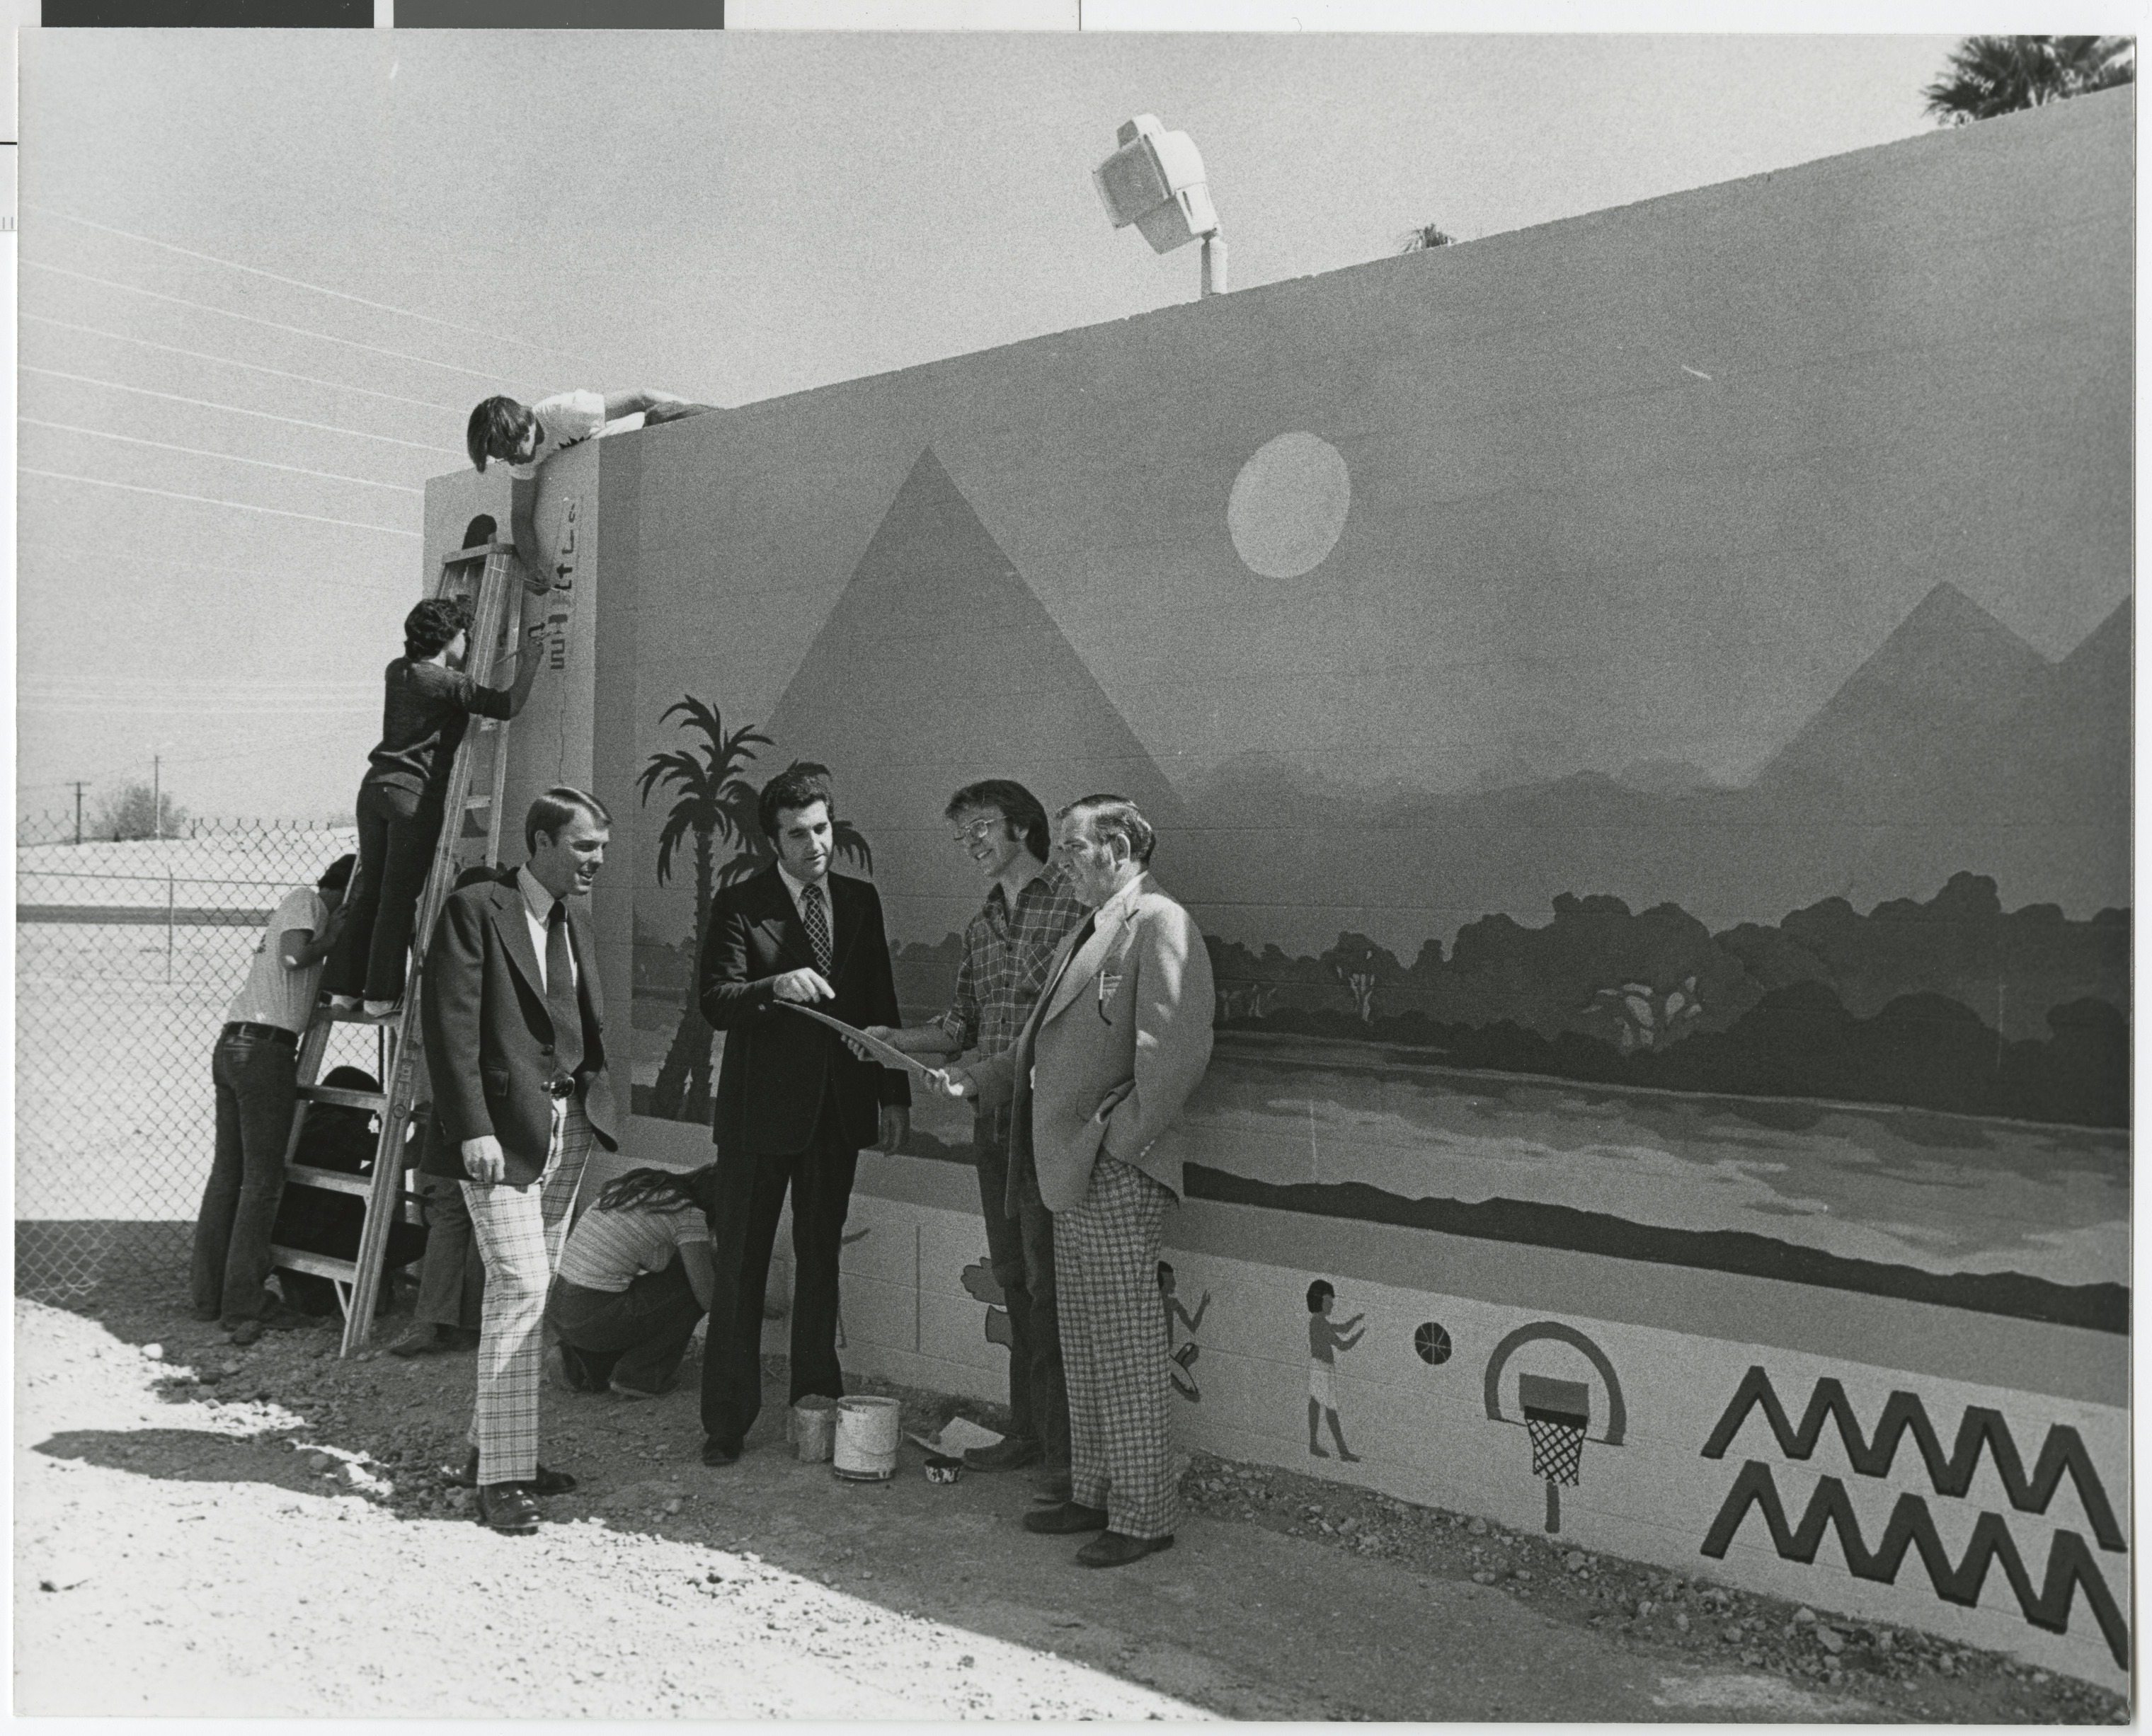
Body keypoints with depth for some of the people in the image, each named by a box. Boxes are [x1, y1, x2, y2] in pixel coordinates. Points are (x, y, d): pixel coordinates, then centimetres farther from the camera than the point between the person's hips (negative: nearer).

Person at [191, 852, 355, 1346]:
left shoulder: (302, 906, 24)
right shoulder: (305, 900, -1)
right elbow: (294, 955, -18)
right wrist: (336, 937, -3)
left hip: (230, 1045, 9)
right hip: (265, 1049, -9)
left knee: (226, 1175, 12)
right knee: (263, 1181, -5)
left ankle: (209, 1296, 19)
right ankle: (244, 1306, -3)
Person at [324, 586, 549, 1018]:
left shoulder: (397, 671, 13)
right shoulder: (446, 683, -10)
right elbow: (509, 704, -17)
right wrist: (536, 646, -14)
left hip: (375, 785, 7)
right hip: (416, 792, -7)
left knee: (369, 890, 11)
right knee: (400, 896, -2)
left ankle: (344, 988, 13)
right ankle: (381, 995, 1)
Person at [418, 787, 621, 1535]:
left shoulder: (574, 928, 18)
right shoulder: (475, 910, -6)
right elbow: (449, 1025, -12)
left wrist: (595, 1108, 6)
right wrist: (472, 1129, -18)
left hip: (566, 1130, 7)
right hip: (502, 1129, -7)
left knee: (532, 1294, 10)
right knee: (519, 1288, -10)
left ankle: (498, 1445, 22)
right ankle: (500, 1476, -1)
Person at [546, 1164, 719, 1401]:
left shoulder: (636, 1184, 14)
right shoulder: (689, 1215, -10)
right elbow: (709, 1296, -9)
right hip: (593, 1320, -8)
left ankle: (585, 1360, 15)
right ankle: (641, 1374, 7)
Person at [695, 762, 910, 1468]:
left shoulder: (860, 901, 7)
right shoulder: (739, 906, -6)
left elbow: (880, 1004, 11)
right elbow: (715, 1003, -15)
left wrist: (895, 1093, 7)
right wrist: (776, 987, -34)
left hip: (838, 1108, 4)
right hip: (761, 1108, -4)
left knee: (820, 1260, 14)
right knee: (741, 1265, 3)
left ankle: (818, 1404, 25)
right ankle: (727, 1421, 13)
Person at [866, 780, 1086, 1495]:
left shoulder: (1074, 906, -8)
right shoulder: (981, 924, 15)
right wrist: (895, 1039, 4)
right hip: (992, 1118, 7)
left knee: (1047, 1280, -5)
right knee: (1012, 1276, 13)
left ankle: (1067, 1449, 4)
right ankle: (1027, 1429, 24)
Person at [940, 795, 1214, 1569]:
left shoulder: (1159, 923, -11)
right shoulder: (1086, 937, 20)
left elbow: (1177, 1048, -21)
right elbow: (1044, 1040, 24)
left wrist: (1123, 1137, -20)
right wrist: (980, 1077, 10)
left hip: (1117, 1175, -10)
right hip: (1072, 1172, 10)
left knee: (1126, 1348, -1)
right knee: (1084, 1349, 17)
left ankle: (1143, 1516, 10)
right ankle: (1094, 1494, 29)